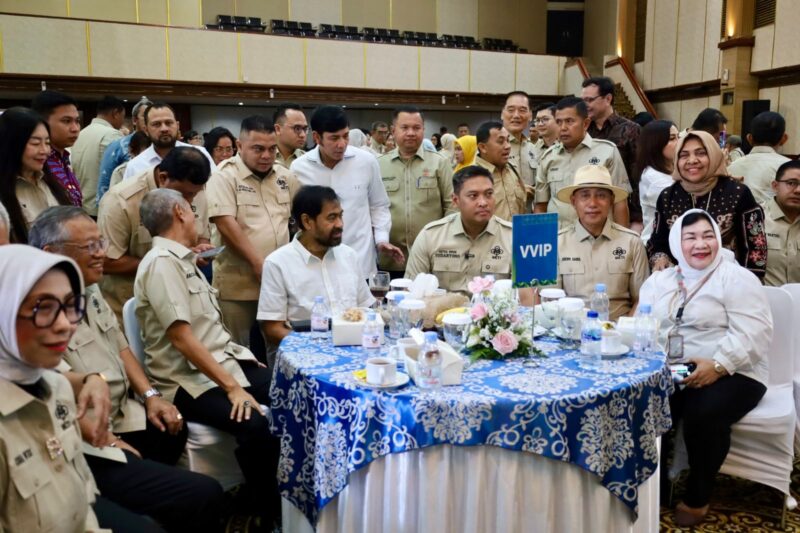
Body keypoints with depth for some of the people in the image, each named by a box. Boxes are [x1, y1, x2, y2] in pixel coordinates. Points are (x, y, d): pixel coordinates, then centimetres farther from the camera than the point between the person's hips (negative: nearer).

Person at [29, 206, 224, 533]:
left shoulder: (90, 289, 7)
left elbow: (119, 347, 16)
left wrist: (150, 395, 6)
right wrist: (107, 442, -17)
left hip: (122, 417, 10)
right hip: (87, 448, -10)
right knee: (203, 495, -17)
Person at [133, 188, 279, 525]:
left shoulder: (182, 259, 14)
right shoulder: (162, 262, -14)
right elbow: (182, 337, -21)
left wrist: (246, 367, 10)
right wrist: (233, 387, -23)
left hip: (225, 361, 9)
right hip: (190, 380, -9)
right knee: (257, 425, -29)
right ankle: (272, 513, -9)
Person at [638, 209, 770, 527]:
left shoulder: (737, 279, -3)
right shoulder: (658, 281, 13)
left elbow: (754, 333, -14)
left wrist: (718, 366, -27)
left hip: (730, 374, -4)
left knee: (703, 414, -31)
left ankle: (697, 496, -5)